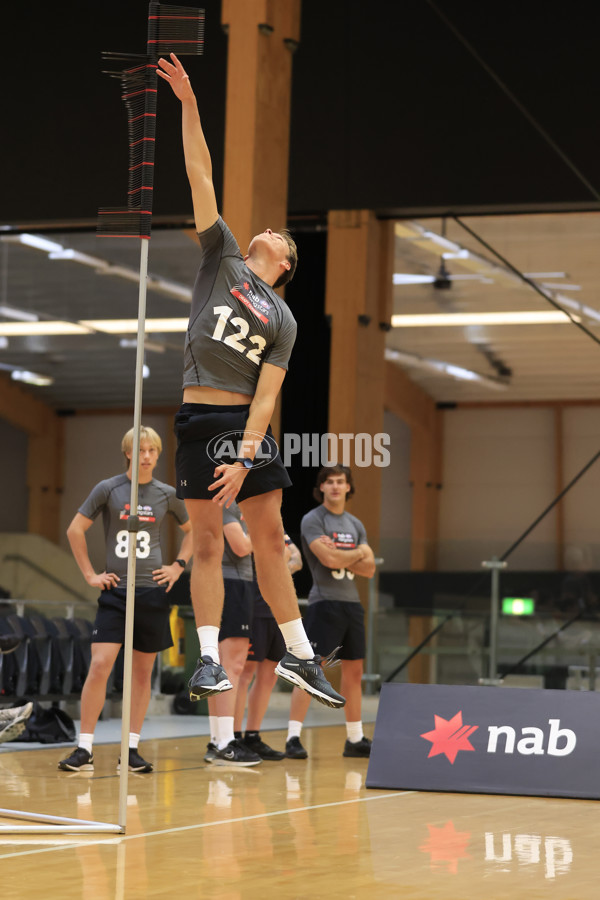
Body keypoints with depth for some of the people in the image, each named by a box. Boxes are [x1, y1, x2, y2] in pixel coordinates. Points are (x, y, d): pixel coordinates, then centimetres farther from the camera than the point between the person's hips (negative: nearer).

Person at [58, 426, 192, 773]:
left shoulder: (167, 494, 5)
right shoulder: (108, 489, -1)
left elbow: (191, 530, 21)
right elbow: (76, 530, 5)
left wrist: (179, 566, 10)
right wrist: (90, 574, 2)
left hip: (153, 591, 2)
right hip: (116, 591, -2)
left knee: (143, 672, 5)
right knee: (100, 665, -13)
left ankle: (132, 749, 13)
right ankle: (85, 750, -7)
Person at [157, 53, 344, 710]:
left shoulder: (283, 320, 9)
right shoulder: (223, 257, 9)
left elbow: (267, 393, -3)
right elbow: (200, 175, 2)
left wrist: (246, 457, -16)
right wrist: (188, 103, -5)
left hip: (248, 424, 1)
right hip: (198, 417, -1)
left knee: (270, 541, 4)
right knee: (207, 540, -2)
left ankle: (299, 656, 11)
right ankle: (209, 661, 0)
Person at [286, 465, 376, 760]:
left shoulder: (355, 524, 15)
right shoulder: (312, 520, -5)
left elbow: (369, 569, 7)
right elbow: (328, 559, -18)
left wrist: (340, 556, -9)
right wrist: (357, 553, -2)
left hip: (351, 603, 7)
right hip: (324, 602, -7)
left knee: (354, 672, 10)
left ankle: (355, 739, 19)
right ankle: (293, 738, -12)